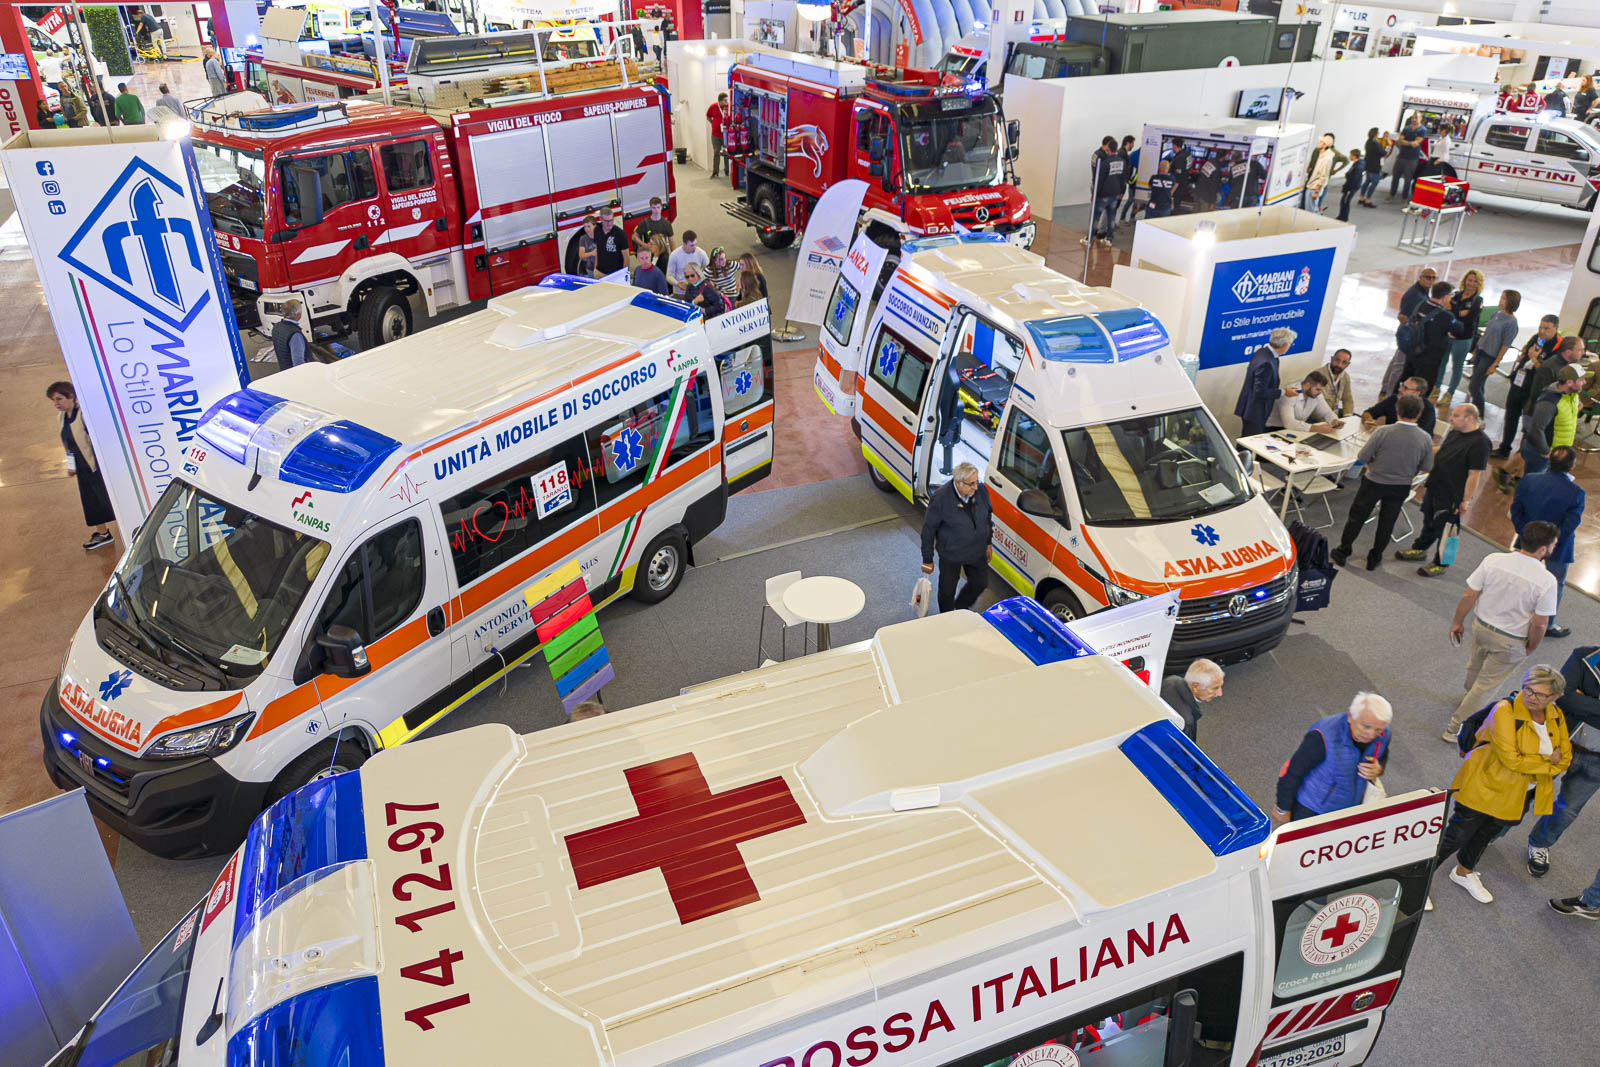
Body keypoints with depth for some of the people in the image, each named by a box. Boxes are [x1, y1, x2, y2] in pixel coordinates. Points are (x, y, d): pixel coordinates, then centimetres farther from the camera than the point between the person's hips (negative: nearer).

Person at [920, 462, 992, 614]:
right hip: (951, 555, -4)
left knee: (980, 583, 20)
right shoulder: (940, 498, -29)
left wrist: (988, 543, 14)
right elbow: (928, 529, -18)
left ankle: (960, 608, 49)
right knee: (947, 590, 14)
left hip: (977, 551, 5)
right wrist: (927, 560, -11)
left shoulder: (981, 490, -15)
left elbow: (988, 517, 6)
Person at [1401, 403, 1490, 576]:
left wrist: (1466, 500, -21)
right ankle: (1419, 550, 43)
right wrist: (1428, 482, 17)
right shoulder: (1454, 433, 4)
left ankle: (1441, 563, 23)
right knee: (1429, 522, 25)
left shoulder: (1479, 442, -22)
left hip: (1451, 497, -8)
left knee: (1445, 531, 7)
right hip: (1434, 489, 8)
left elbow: (1475, 475, -22)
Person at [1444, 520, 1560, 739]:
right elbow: (1540, 624, -18)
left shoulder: (1493, 560, -19)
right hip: (1511, 642, -3)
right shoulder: (1546, 581, -26)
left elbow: (1468, 595, -12)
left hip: (1481, 626, 3)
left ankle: (1470, 700, 58)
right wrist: (1531, 647, 1)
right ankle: (1456, 727, 20)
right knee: (1487, 684, 13)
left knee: (1474, 669, 30)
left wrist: (1458, 622, 3)